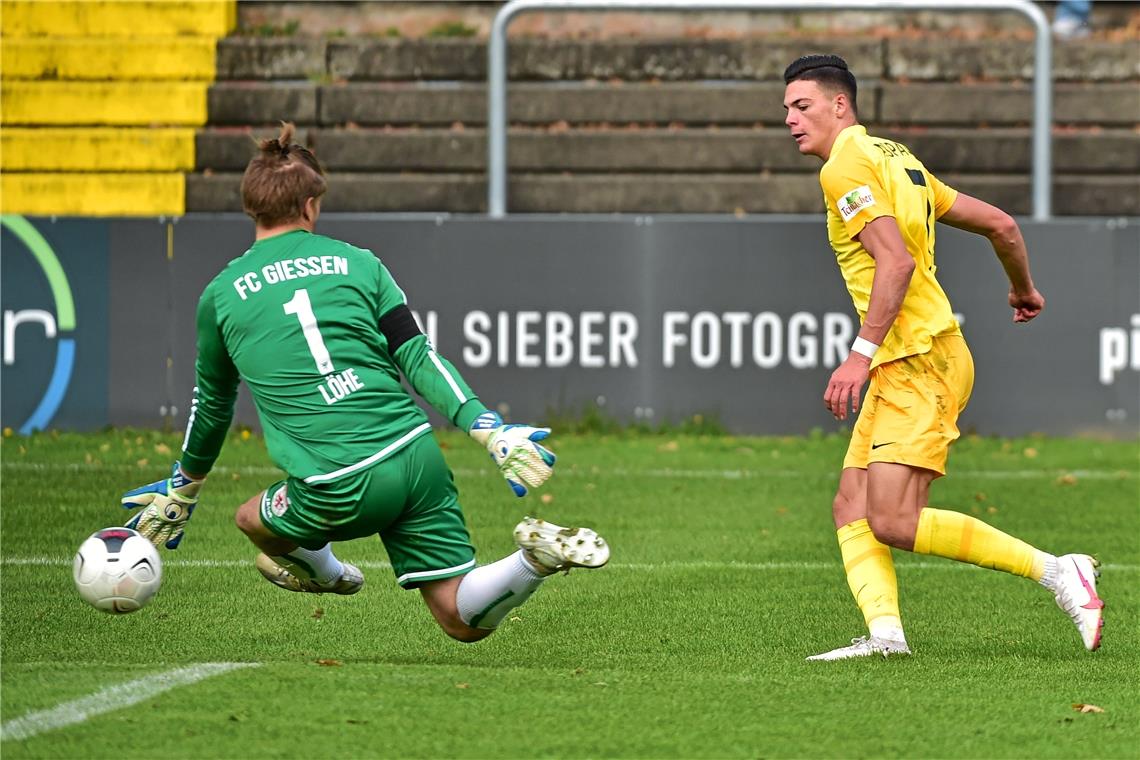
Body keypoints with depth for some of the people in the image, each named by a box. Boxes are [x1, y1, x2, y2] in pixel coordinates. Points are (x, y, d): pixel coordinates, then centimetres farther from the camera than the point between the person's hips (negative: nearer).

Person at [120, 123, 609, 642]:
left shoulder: (221, 294, 10)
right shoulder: (357, 263, 13)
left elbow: (212, 404, 24)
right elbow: (418, 359, 1)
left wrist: (182, 491, 39)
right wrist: (488, 428, -3)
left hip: (340, 491, -2)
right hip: (416, 458, 2)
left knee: (254, 519, 30)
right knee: (462, 620, 6)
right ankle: (539, 557, -20)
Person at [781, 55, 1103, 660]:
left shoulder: (846, 167, -9)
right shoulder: (895, 158, 20)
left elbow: (897, 262, -22)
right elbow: (1001, 225, 22)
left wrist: (862, 353, -26)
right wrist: (1023, 289, 39)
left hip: (919, 363, -10)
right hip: (906, 366, 10)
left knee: (893, 523, -16)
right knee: (851, 509, 2)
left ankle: (1057, 572, -12)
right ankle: (884, 633, -13)